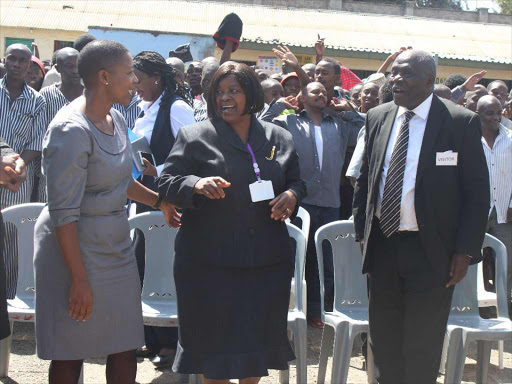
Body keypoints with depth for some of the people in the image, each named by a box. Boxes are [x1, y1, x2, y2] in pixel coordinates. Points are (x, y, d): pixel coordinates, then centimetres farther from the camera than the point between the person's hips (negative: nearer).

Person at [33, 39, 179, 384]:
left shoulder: (117, 120, 6)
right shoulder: (72, 130, -20)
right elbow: (63, 212, -21)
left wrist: (159, 201, 23)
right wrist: (79, 279, -21)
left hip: (116, 245, 8)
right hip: (77, 248, -8)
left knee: (126, 348, 10)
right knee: (72, 353, 4)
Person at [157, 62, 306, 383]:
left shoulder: (280, 139, 9)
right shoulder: (195, 137, -1)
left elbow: (296, 182, 18)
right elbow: (167, 183, -2)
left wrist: (292, 195, -5)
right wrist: (196, 184, -22)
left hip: (267, 260, 3)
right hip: (209, 260, -3)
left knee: (259, 336, 11)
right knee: (214, 336, 5)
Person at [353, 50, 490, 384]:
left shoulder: (462, 122, -8)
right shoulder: (377, 118, 7)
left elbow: (477, 193, -7)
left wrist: (465, 251, -11)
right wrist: (362, 232, 9)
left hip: (430, 252, -4)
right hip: (382, 244, 5)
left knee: (422, 350, 4)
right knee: (384, 343, 14)